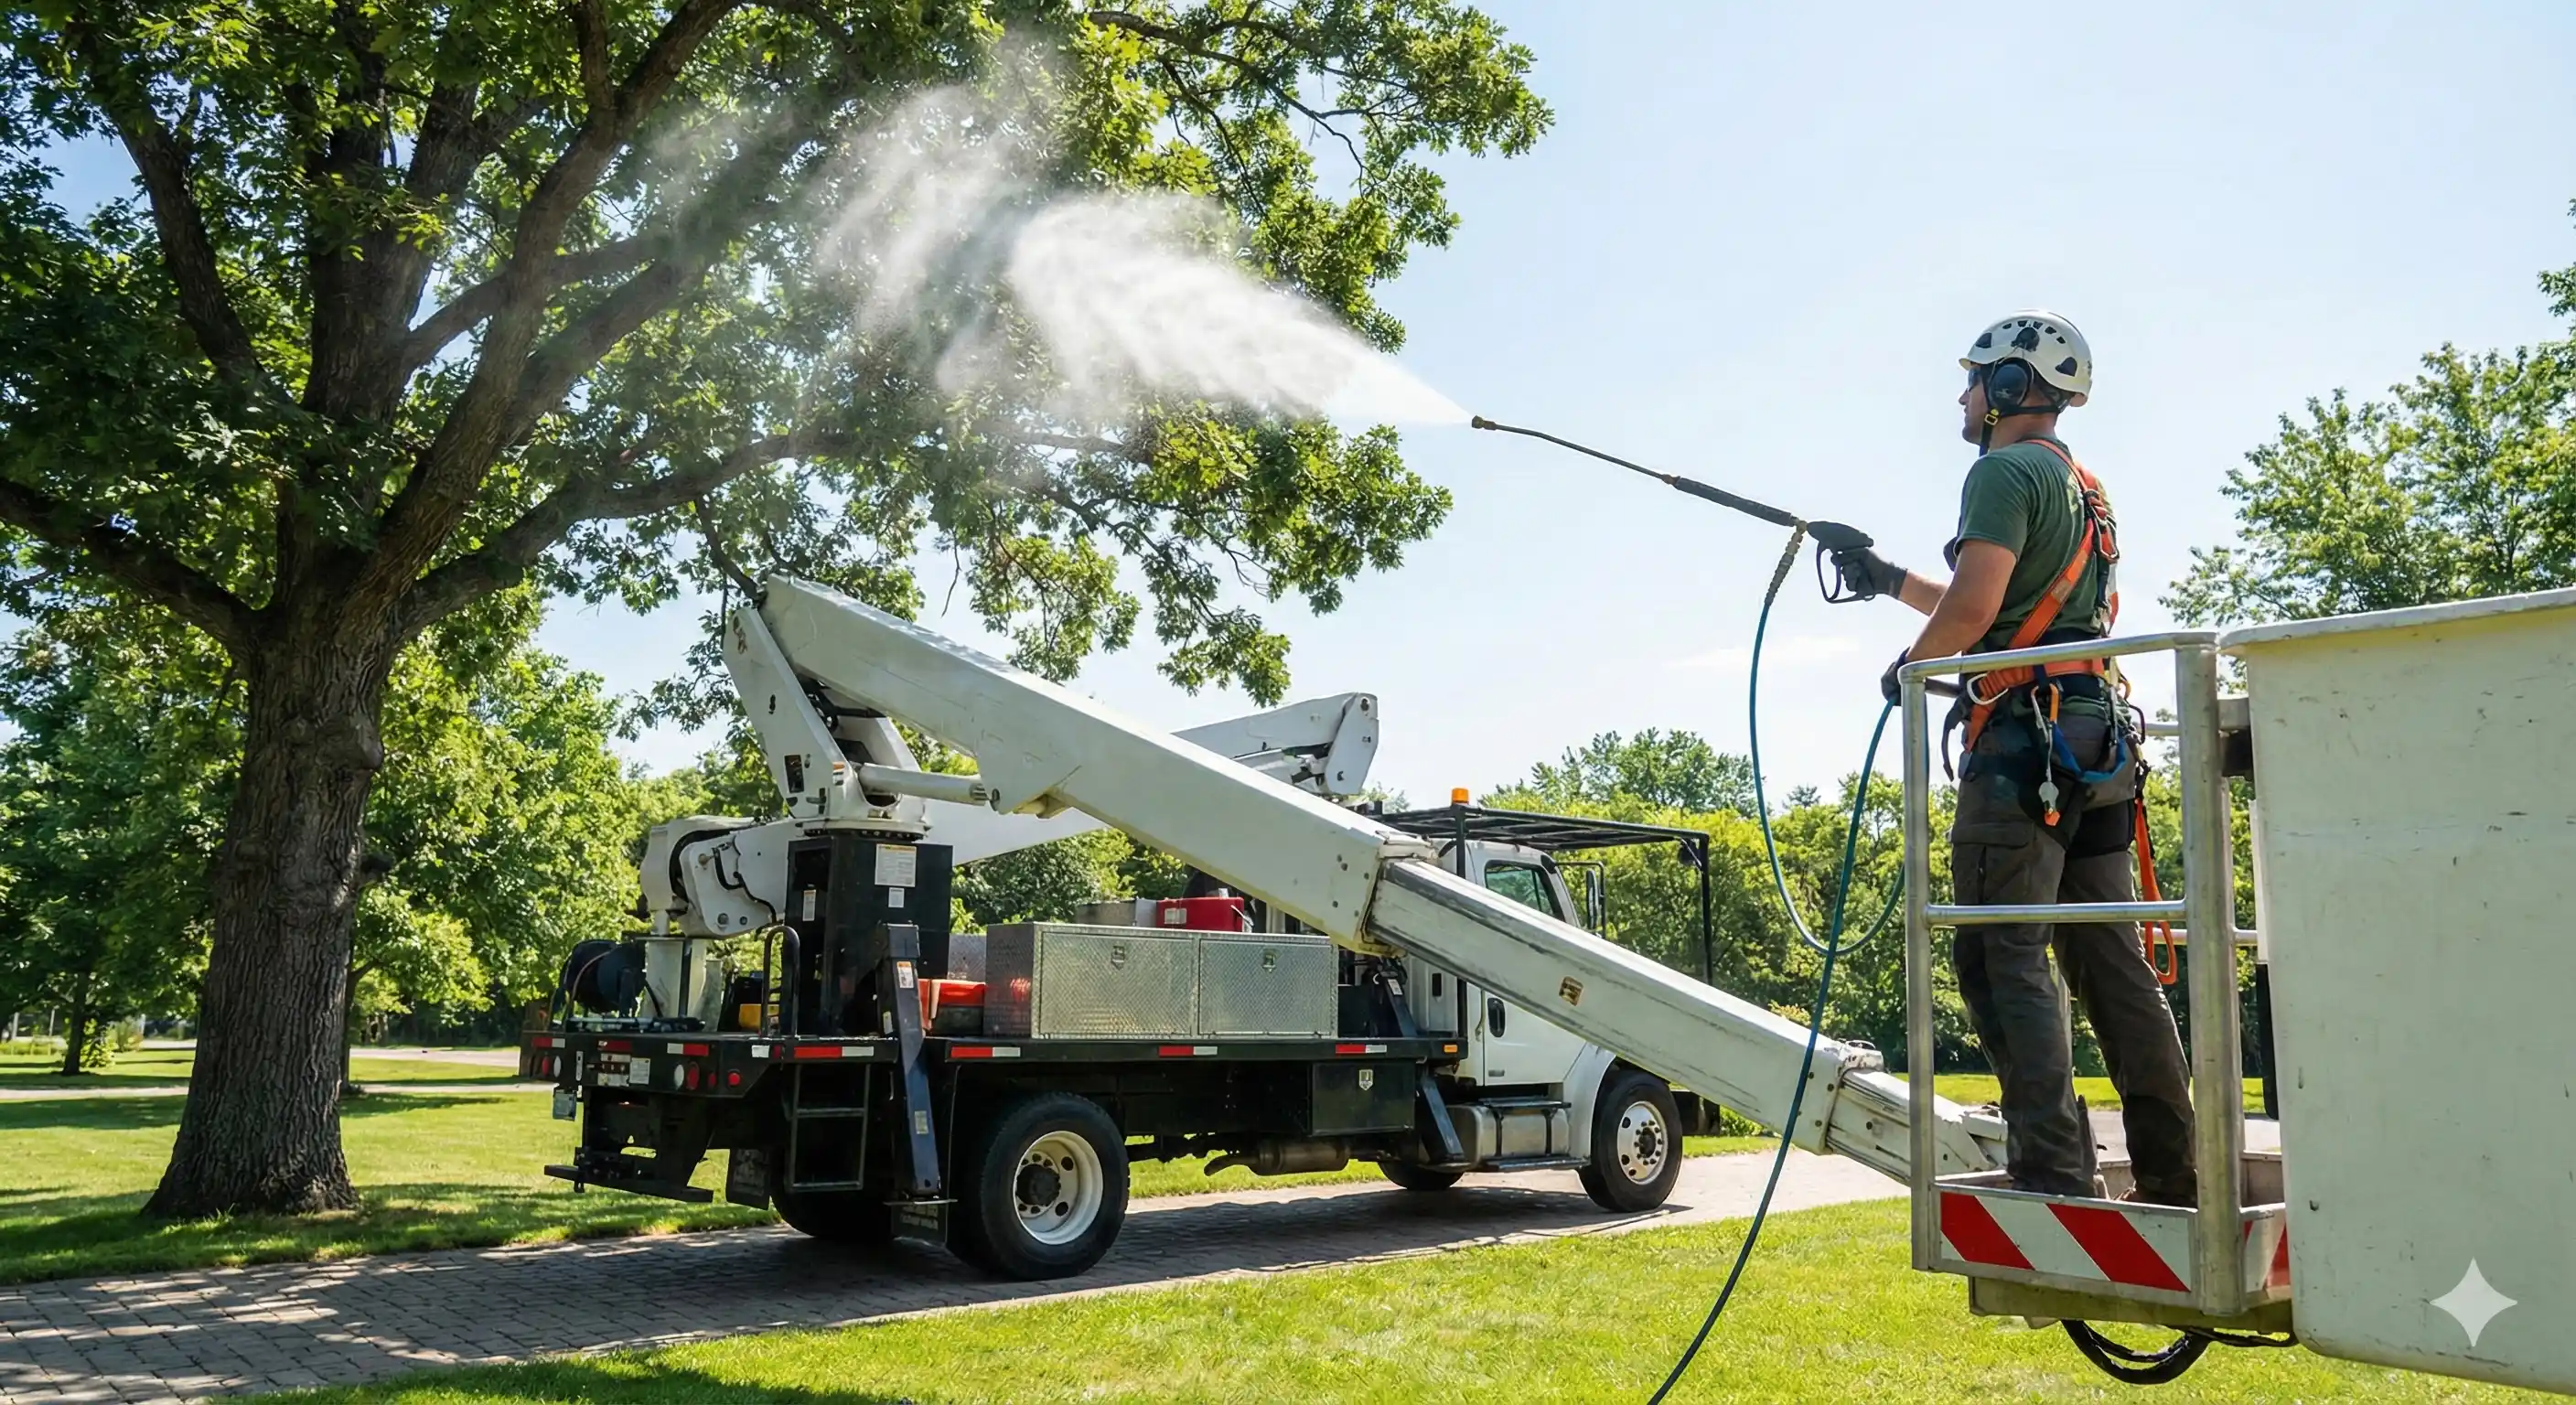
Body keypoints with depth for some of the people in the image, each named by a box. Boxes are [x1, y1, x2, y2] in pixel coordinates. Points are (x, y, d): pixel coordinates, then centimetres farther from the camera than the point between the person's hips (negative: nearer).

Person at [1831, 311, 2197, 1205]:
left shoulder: (2007, 471, -6)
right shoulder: (2082, 487, 25)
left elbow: (1972, 607, -18)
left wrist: (1908, 666, 1)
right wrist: (1890, 581, 35)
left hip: (2026, 733, -9)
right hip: (2097, 733, 10)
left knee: (2005, 956, -9)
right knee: (2109, 957, 10)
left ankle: (2054, 1171, -12)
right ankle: (2172, 1173, 11)